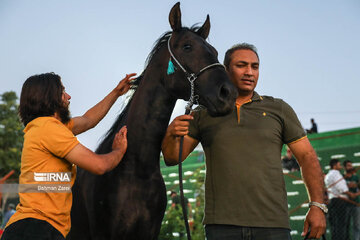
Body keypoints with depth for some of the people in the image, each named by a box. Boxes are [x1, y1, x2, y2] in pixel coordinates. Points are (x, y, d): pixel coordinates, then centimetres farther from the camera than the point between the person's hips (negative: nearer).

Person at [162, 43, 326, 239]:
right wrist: (171, 134, -14)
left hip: (271, 223, 0)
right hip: (222, 223, 0)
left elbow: (307, 157, 10)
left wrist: (317, 206, -2)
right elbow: (172, 158, 9)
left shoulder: (278, 110, 11)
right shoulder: (204, 114, 11)